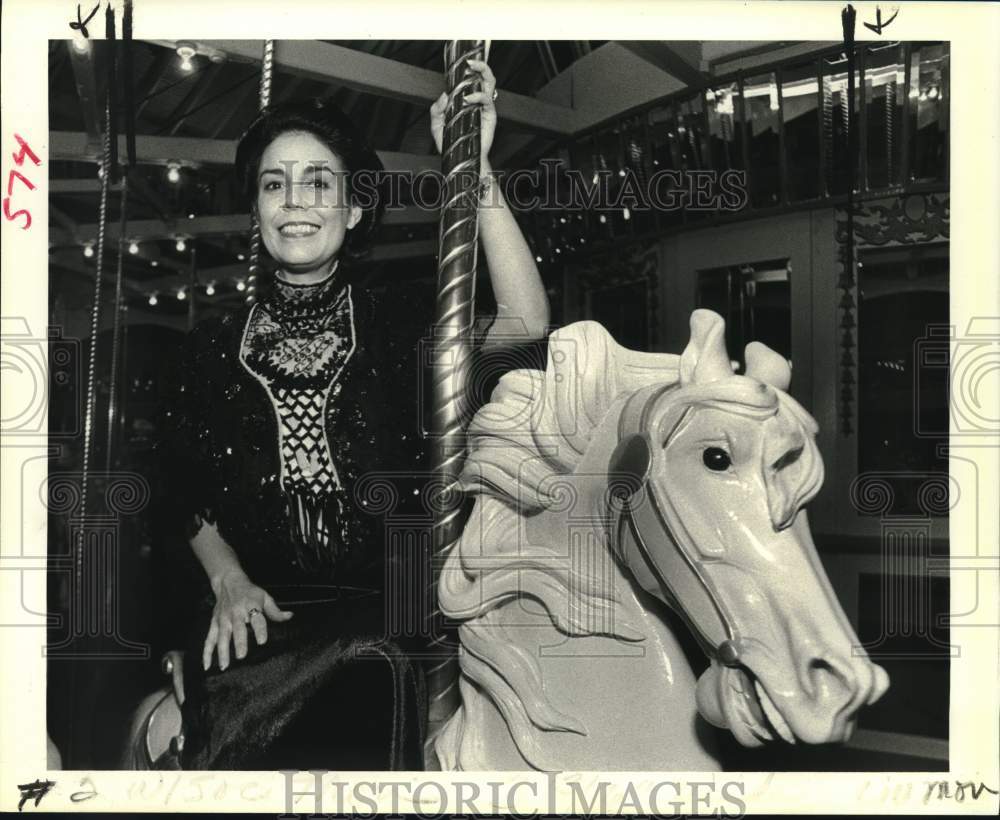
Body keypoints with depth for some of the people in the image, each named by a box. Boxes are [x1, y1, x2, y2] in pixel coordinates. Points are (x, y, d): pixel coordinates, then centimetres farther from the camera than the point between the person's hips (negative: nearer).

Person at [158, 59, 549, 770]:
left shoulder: (395, 323, 5)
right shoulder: (217, 343, 14)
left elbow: (525, 324, -12)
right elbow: (187, 487, 12)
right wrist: (228, 580, -6)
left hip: (383, 603, -1)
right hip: (256, 612, 2)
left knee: (365, 731, -28)